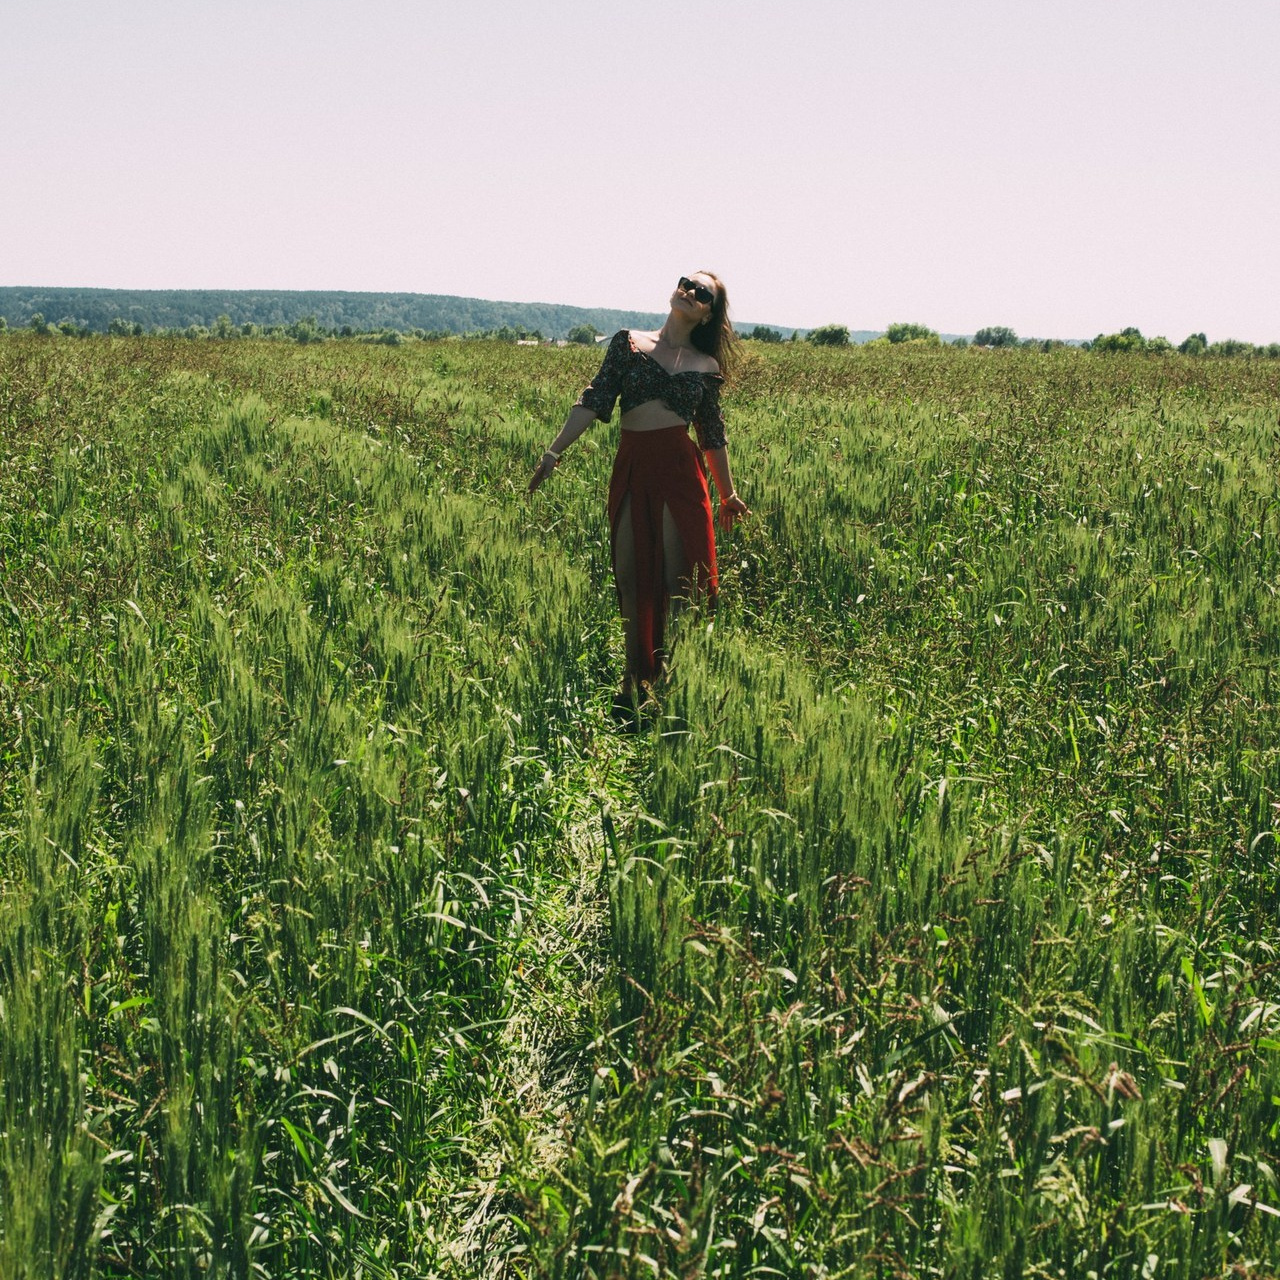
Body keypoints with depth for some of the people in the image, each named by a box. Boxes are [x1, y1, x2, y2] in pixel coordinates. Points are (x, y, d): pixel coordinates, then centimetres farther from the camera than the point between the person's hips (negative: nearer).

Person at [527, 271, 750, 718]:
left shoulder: (707, 366, 8)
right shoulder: (628, 343, 8)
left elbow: (712, 434, 14)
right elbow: (595, 401, 2)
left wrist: (728, 494, 17)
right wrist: (554, 451, -6)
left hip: (680, 468, -1)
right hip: (631, 467, 1)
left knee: (679, 579, -6)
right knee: (630, 574, 4)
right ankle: (634, 678, 14)